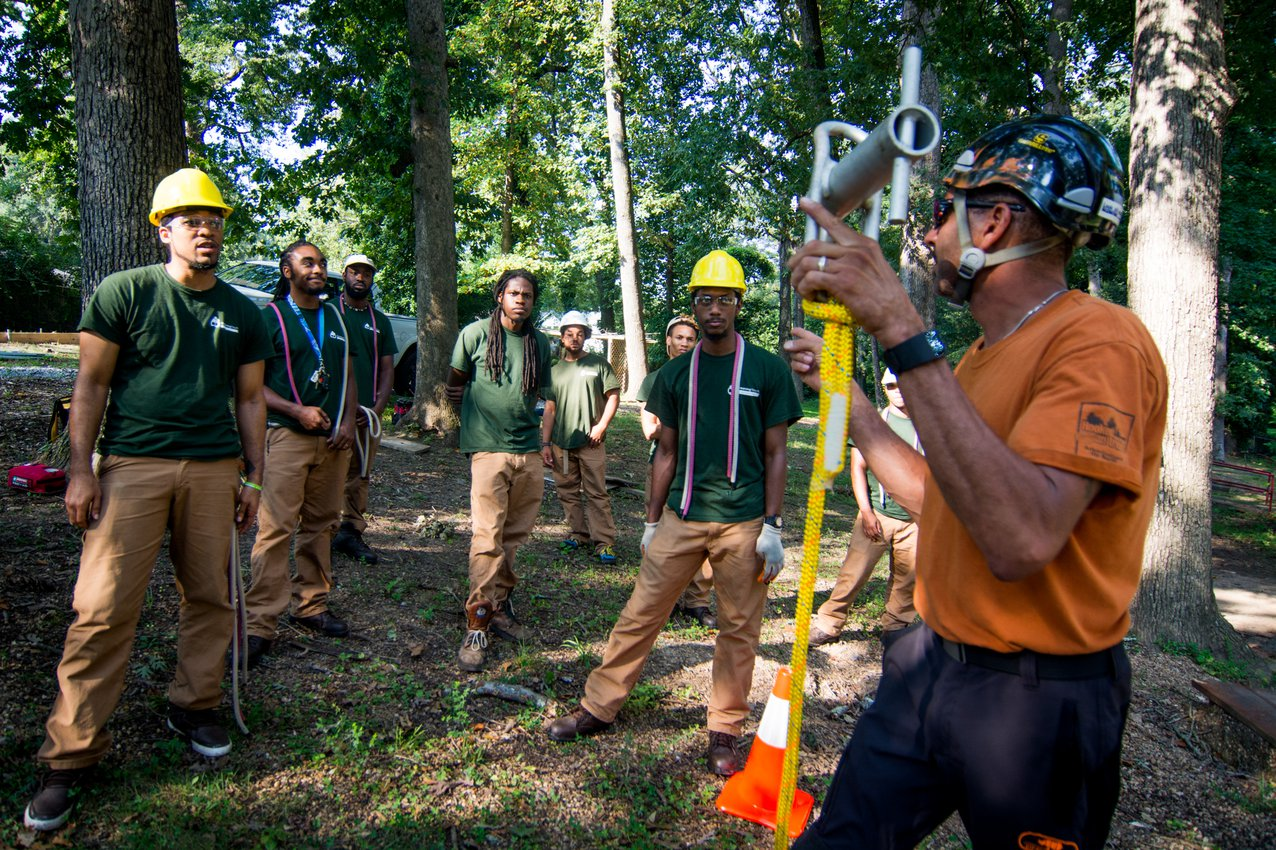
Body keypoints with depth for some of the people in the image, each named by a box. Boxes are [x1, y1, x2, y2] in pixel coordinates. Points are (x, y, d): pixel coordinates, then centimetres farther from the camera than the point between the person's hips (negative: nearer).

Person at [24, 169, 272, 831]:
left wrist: (251, 477, 12)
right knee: (104, 607, -4)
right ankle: (71, 753, 7)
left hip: (214, 469, 4)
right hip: (132, 465, -3)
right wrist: (80, 470, -4)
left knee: (209, 597, 6)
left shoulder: (241, 313, 12)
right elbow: (91, 385, 1)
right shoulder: (125, 293, 2)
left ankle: (194, 707, 25)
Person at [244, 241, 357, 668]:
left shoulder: (335, 317, 16)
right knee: (276, 529, -10)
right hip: (287, 436, -5)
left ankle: (311, 605, 24)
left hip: (333, 439, 6)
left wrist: (348, 422, 3)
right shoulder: (270, 317, 0)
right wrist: (298, 411, -16)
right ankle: (261, 625, -6)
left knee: (320, 525, 12)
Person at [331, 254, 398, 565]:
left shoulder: (379, 320, 16)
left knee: (360, 476, 7)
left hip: (367, 412, 4)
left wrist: (378, 407, -1)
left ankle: (351, 532, 14)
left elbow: (387, 368, 14)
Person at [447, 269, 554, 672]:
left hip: (528, 451, 5)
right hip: (489, 450, -4)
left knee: (515, 535, 10)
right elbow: (455, 384, 10)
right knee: (487, 538, -10)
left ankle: (499, 604, 25)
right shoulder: (475, 334, 0)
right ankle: (476, 626, -5)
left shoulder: (539, 342, 11)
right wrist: (476, 417, 10)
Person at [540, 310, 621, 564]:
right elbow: (549, 409, 13)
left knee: (597, 493, -5)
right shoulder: (556, 370, 13)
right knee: (568, 492, 10)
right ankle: (579, 534, 22)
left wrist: (602, 425, -9)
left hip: (590, 441, -4)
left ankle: (605, 542, -3)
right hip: (561, 442, 4)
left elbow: (613, 395, 2)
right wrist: (545, 443, 8)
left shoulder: (598, 363, 3)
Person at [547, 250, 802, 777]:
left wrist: (772, 526, -6)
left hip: (743, 521, -2)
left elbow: (775, 453, 0)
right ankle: (599, 707, 19)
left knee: (738, 629, 7)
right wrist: (652, 520, 11)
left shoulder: (767, 369, -1)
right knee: (640, 614, 5)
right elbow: (667, 452, 13)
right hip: (682, 517, 2)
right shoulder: (675, 374, 8)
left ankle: (724, 733, 22)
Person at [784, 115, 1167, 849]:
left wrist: (903, 333, -37)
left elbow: (1021, 538, -35)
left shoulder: (1100, 341, -20)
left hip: (1036, 699, -8)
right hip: (931, 666, 8)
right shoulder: (985, 354, 11)